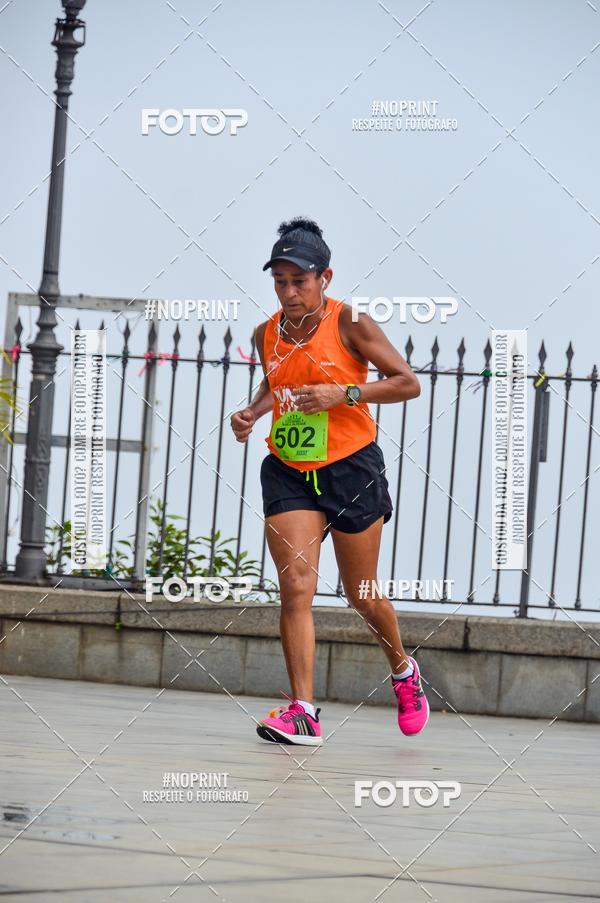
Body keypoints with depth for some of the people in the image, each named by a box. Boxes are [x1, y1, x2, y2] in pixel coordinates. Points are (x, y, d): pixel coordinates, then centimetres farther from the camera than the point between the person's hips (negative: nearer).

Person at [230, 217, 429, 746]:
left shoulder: (349, 322, -10)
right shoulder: (267, 335, 4)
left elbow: (407, 383, -9)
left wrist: (345, 393, -21)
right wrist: (252, 413, 4)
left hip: (352, 469, -3)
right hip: (288, 473, 3)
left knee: (362, 594, 9)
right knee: (296, 587, -13)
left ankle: (402, 669, 39)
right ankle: (303, 713, -15)